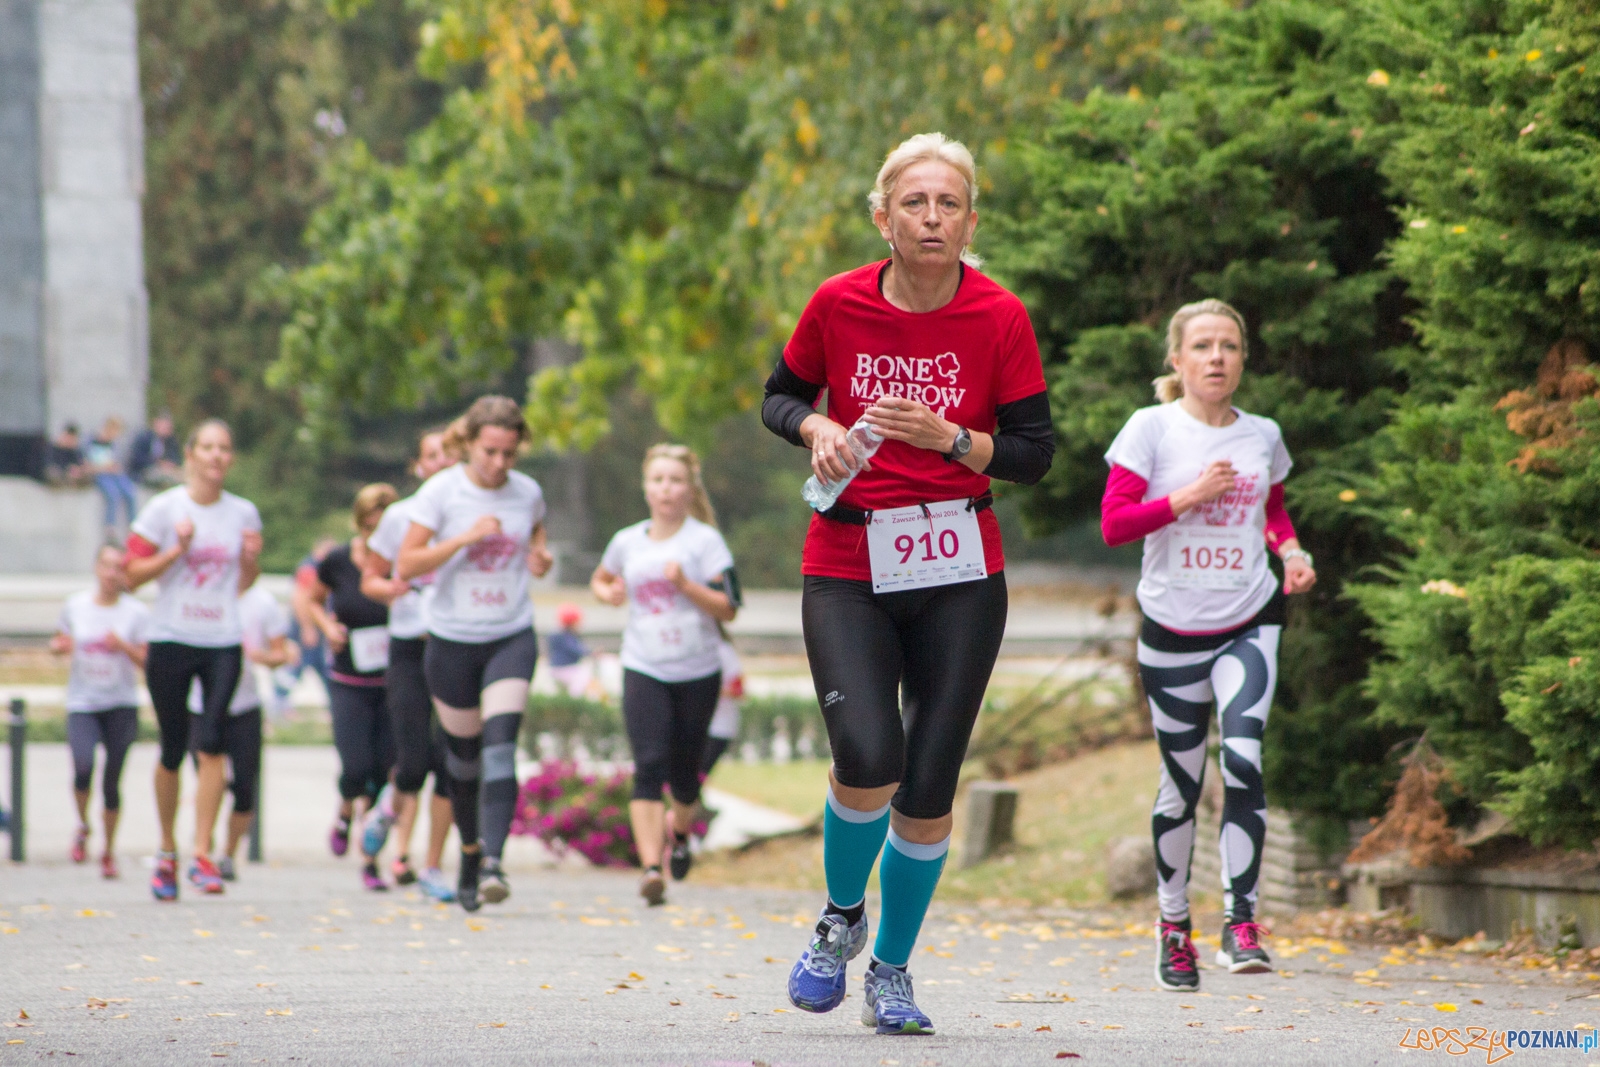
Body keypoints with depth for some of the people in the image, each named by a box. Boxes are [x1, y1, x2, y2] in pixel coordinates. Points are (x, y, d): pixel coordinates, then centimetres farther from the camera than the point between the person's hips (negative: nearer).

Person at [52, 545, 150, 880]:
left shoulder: (136, 612, -2)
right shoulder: (76, 606, 4)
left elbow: (146, 661, -4)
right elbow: (57, 643, 16)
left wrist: (123, 645, -22)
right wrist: (61, 646, -7)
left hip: (121, 704, -1)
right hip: (82, 703, 1)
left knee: (112, 780, 1)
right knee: (83, 767, -22)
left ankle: (109, 851, 19)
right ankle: (83, 826, 7)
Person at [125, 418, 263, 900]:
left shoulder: (244, 514, 8)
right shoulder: (164, 509, -2)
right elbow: (133, 574, -3)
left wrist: (251, 559, -3)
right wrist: (176, 550, -16)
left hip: (223, 643, 1)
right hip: (172, 639, -1)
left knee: (211, 743, -14)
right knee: (172, 749, 5)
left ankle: (202, 854, -14)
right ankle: (167, 852, 23)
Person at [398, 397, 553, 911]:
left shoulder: (528, 493, 2)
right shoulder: (441, 491, -7)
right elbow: (407, 565, -11)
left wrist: (541, 559, -1)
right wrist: (465, 538, -23)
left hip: (512, 638, 1)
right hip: (453, 639, -1)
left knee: (500, 746, -17)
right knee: (464, 754, 9)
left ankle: (494, 861, -23)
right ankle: (470, 849, 34)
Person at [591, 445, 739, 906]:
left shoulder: (705, 540, -4)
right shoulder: (627, 542, 6)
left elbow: (728, 608, -9)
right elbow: (600, 579, 27)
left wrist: (684, 584, -23)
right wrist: (607, 593, 3)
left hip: (698, 672, -1)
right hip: (644, 670, 1)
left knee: (684, 772, 10)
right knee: (649, 766, -15)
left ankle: (680, 832, 43)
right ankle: (650, 866, -22)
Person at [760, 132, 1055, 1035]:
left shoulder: (1001, 318, -5)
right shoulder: (839, 305, -3)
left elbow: (1034, 453, -2)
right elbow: (781, 395, 13)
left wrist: (947, 437, -18)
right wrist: (816, 428, -9)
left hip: (962, 573, 1)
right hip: (847, 567, -1)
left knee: (929, 788, 0)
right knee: (868, 757, -20)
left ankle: (892, 971, 21)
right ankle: (841, 916, 10)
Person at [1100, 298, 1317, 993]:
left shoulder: (1262, 436, 6)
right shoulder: (1153, 428, -4)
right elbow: (1114, 523, -10)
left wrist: (1291, 550, 4)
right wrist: (1188, 497, -19)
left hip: (1250, 622, 1)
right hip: (1173, 629, -1)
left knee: (1243, 759, -20)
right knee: (1181, 783, 8)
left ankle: (1240, 924, -18)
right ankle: (1173, 927, 27)